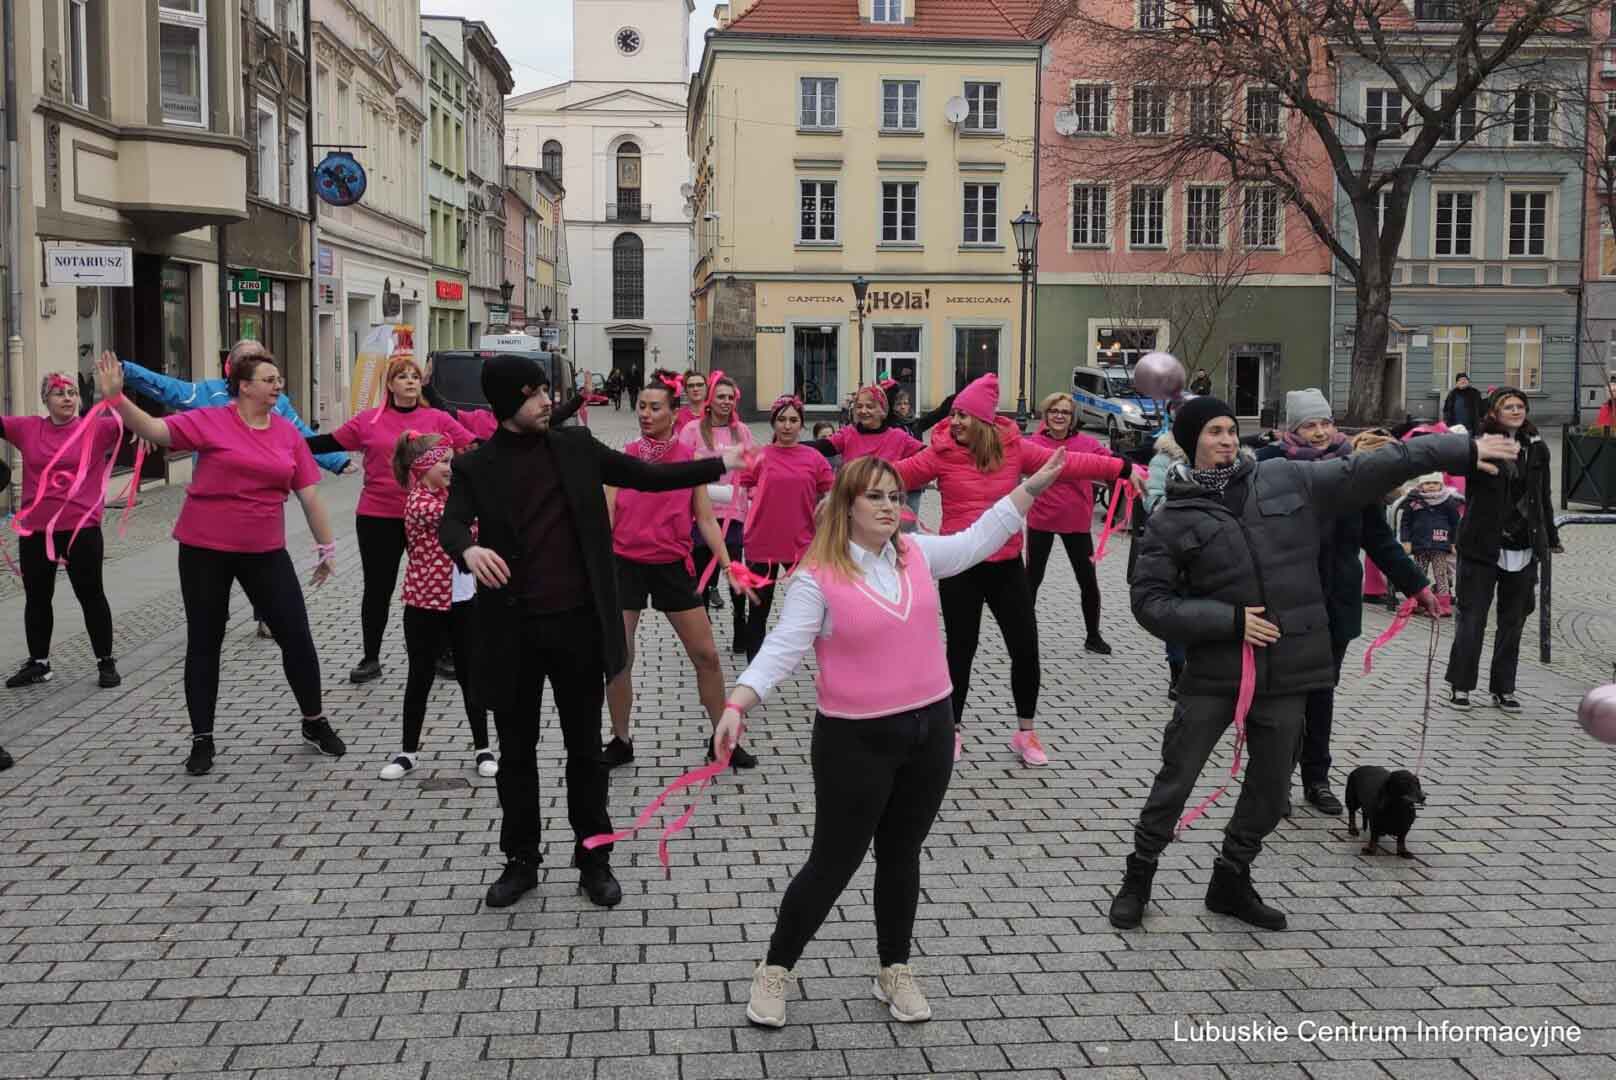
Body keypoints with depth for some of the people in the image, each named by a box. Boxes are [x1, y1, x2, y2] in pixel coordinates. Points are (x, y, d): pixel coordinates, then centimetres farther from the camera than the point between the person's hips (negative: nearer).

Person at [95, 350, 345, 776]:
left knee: (297, 637, 3)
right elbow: (154, 429, -17)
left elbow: (309, 494, 7)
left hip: (265, 552, 3)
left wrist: (326, 545, 11)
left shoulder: (289, 434, 2)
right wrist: (116, 397, -32)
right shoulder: (210, 421, -7)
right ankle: (202, 739, 18)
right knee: (204, 644, 6)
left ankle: (314, 723, 23)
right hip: (205, 549, -3)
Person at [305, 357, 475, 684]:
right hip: (377, 518, 0)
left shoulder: (438, 420, -1)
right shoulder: (369, 421, 0)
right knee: (378, 588, 9)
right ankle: (371, 659, 22)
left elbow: (477, 447, -1)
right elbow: (328, 443, 7)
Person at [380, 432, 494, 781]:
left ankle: (482, 748, 18)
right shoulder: (418, 503, -16)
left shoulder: (449, 495, 9)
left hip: (464, 601, 6)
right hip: (426, 605, -6)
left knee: (472, 676, 9)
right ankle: (409, 751, 19)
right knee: (420, 678, 6)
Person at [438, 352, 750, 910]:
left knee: (584, 748, 10)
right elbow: (451, 520, -15)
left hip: (578, 624, 1)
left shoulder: (576, 446, 5)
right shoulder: (476, 466, -1)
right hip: (513, 630, -1)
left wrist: (718, 465, 4)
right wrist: (469, 549, -38)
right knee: (517, 751, 11)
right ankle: (521, 859, 26)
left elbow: (648, 475, 10)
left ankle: (594, 859, 23)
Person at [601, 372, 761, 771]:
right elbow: (606, 515, -3)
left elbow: (705, 519, 2)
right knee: (619, 657, 2)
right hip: (625, 564, 0)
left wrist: (726, 563, -8)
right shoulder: (623, 457, -1)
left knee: (706, 655, 4)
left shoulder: (691, 458, 0)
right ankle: (621, 741, 20)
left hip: (672, 565, 1)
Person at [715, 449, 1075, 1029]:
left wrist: (1033, 484, 16)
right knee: (833, 863, 4)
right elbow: (781, 649, -18)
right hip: (855, 741, -5)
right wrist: (736, 705, -31)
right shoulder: (817, 577, -13)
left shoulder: (918, 554, 4)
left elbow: (979, 539, 17)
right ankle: (774, 970, 23)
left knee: (902, 856, 16)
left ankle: (895, 972, 32)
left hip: (930, 729, 5)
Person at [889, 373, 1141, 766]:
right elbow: (897, 475, -11)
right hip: (960, 568, -2)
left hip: (1006, 566, 2)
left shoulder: (1014, 448, -2)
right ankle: (953, 729, 26)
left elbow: (1067, 463, -2)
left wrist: (1122, 468, -6)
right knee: (961, 650, 7)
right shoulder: (941, 453, -7)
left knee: (1026, 649, 4)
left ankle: (1026, 732, 22)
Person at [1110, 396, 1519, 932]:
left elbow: (1369, 468, 8)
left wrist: (1462, 449, 9)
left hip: (1287, 673, 3)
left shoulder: (1288, 480, 4)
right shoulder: (1172, 519, -4)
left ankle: (1231, 881, 32)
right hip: (1213, 672, -3)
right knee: (1176, 779, 2)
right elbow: (1150, 601, -7)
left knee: (1269, 789, 12)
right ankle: (1138, 877, 21)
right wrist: (1231, 620, -15)